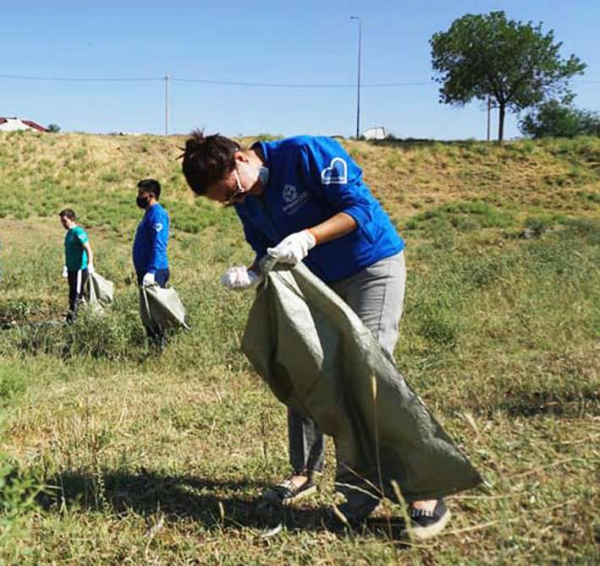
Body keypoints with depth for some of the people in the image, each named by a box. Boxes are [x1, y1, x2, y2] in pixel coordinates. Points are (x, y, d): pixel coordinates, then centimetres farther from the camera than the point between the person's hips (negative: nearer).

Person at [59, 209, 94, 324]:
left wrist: (90, 263, -34)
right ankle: (72, 317, 20)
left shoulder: (78, 232, -12)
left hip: (80, 268, -9)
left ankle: (71, 317, -10)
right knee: (72, 294, 13)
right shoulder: (69, 233, 17)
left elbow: (88, 249, -21)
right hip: (71, 269, 9)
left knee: (76, 294, -9)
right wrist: (65, 267, 32)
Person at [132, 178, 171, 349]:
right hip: (146, 271, 10)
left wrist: (151, 271, -31)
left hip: (154, 272, -10)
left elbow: (158, 246, -23)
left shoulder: (157, 213, -13)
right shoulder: (150, 213, 19)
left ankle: (159, 345, -4)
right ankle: (153, 344, 19)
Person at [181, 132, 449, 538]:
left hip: (373, 266, -8)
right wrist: (253, 274, -14)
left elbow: (360, 207, -24)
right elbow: (268, 250, 8)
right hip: (319, 281, 8)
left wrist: (307, 238, -35)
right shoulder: (246, 201, 0)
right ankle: (305, 472, 23)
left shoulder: (306, 153, -22)